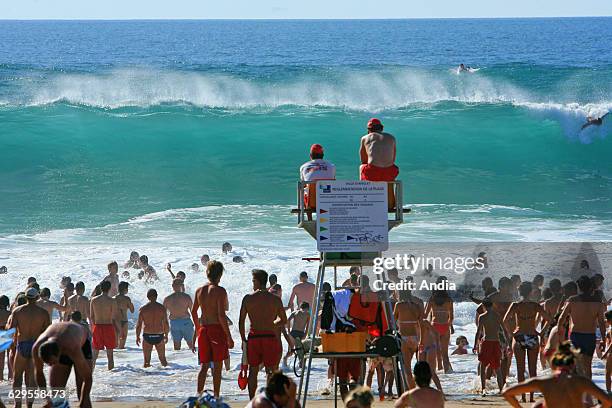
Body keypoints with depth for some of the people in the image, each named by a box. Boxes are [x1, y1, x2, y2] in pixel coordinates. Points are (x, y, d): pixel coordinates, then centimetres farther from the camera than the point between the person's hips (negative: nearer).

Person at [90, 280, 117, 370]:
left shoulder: (93, 300, 1)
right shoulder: (112, 301, -8)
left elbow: (91, 316, 5)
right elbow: (114, 318, -8)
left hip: (97, 327, 3)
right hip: (108, 326, -3)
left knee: (95, 353, 9)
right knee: (109, 353, 6)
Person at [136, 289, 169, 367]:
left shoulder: (143, 309, -3)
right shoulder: (162, 308, -1)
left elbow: (139, 324, -2)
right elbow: (166, 323, 0)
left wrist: (137, 337, 9)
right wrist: (166, 335, 13)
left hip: (147, 336, 0)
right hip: (159, 336, 0)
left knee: (146, 360, 7)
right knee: (162, 358, 14)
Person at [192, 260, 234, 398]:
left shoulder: (199, 290, 6)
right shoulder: (220, 291, -12)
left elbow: (194, 312, 12)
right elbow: (221, 315, -17)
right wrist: (229, 337, -13)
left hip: (203, 330, 5)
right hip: (217, 329, -5)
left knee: (204, 365, 10)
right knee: (217, 366, 3)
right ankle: (216, 397, 6)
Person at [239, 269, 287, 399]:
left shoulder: (248, 298, -1)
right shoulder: (275, 299, 0)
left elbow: (241, 321, -1)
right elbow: (284, 320, 10)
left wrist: (243, 339, 9)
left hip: (253, 337, 1)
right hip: (270, 337, -1)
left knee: (253, 371, 10)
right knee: (272, 371, 8)